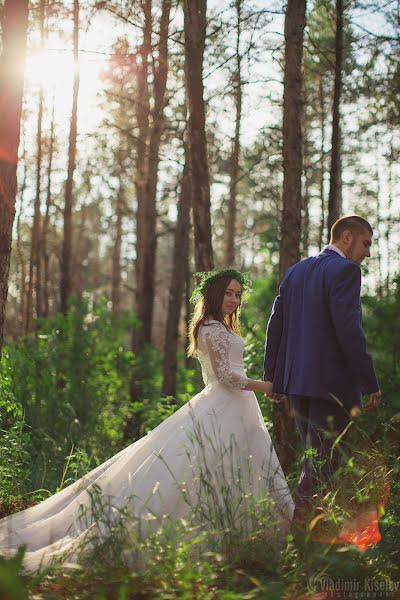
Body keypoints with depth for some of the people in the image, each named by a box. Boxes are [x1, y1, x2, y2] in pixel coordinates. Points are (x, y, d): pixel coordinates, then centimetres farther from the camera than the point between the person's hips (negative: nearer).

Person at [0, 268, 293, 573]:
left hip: (235, 411, 10)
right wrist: (265, 386, -11)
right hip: (223, 410, -10)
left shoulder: (217, 328, 19)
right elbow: (226, 375, -18)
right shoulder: (214, 329, -11)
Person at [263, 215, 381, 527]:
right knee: (326, 459, -3)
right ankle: (298, 521, -7)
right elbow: (349, 328, -18)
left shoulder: (296, 271, 15)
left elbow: (276, 324, 14)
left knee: (315, 456, 17)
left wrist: (274, 378, 18)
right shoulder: (345, 270, -9)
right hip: (331, 382, -8)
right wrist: (369, 384, -14)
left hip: (296, 381, 8)